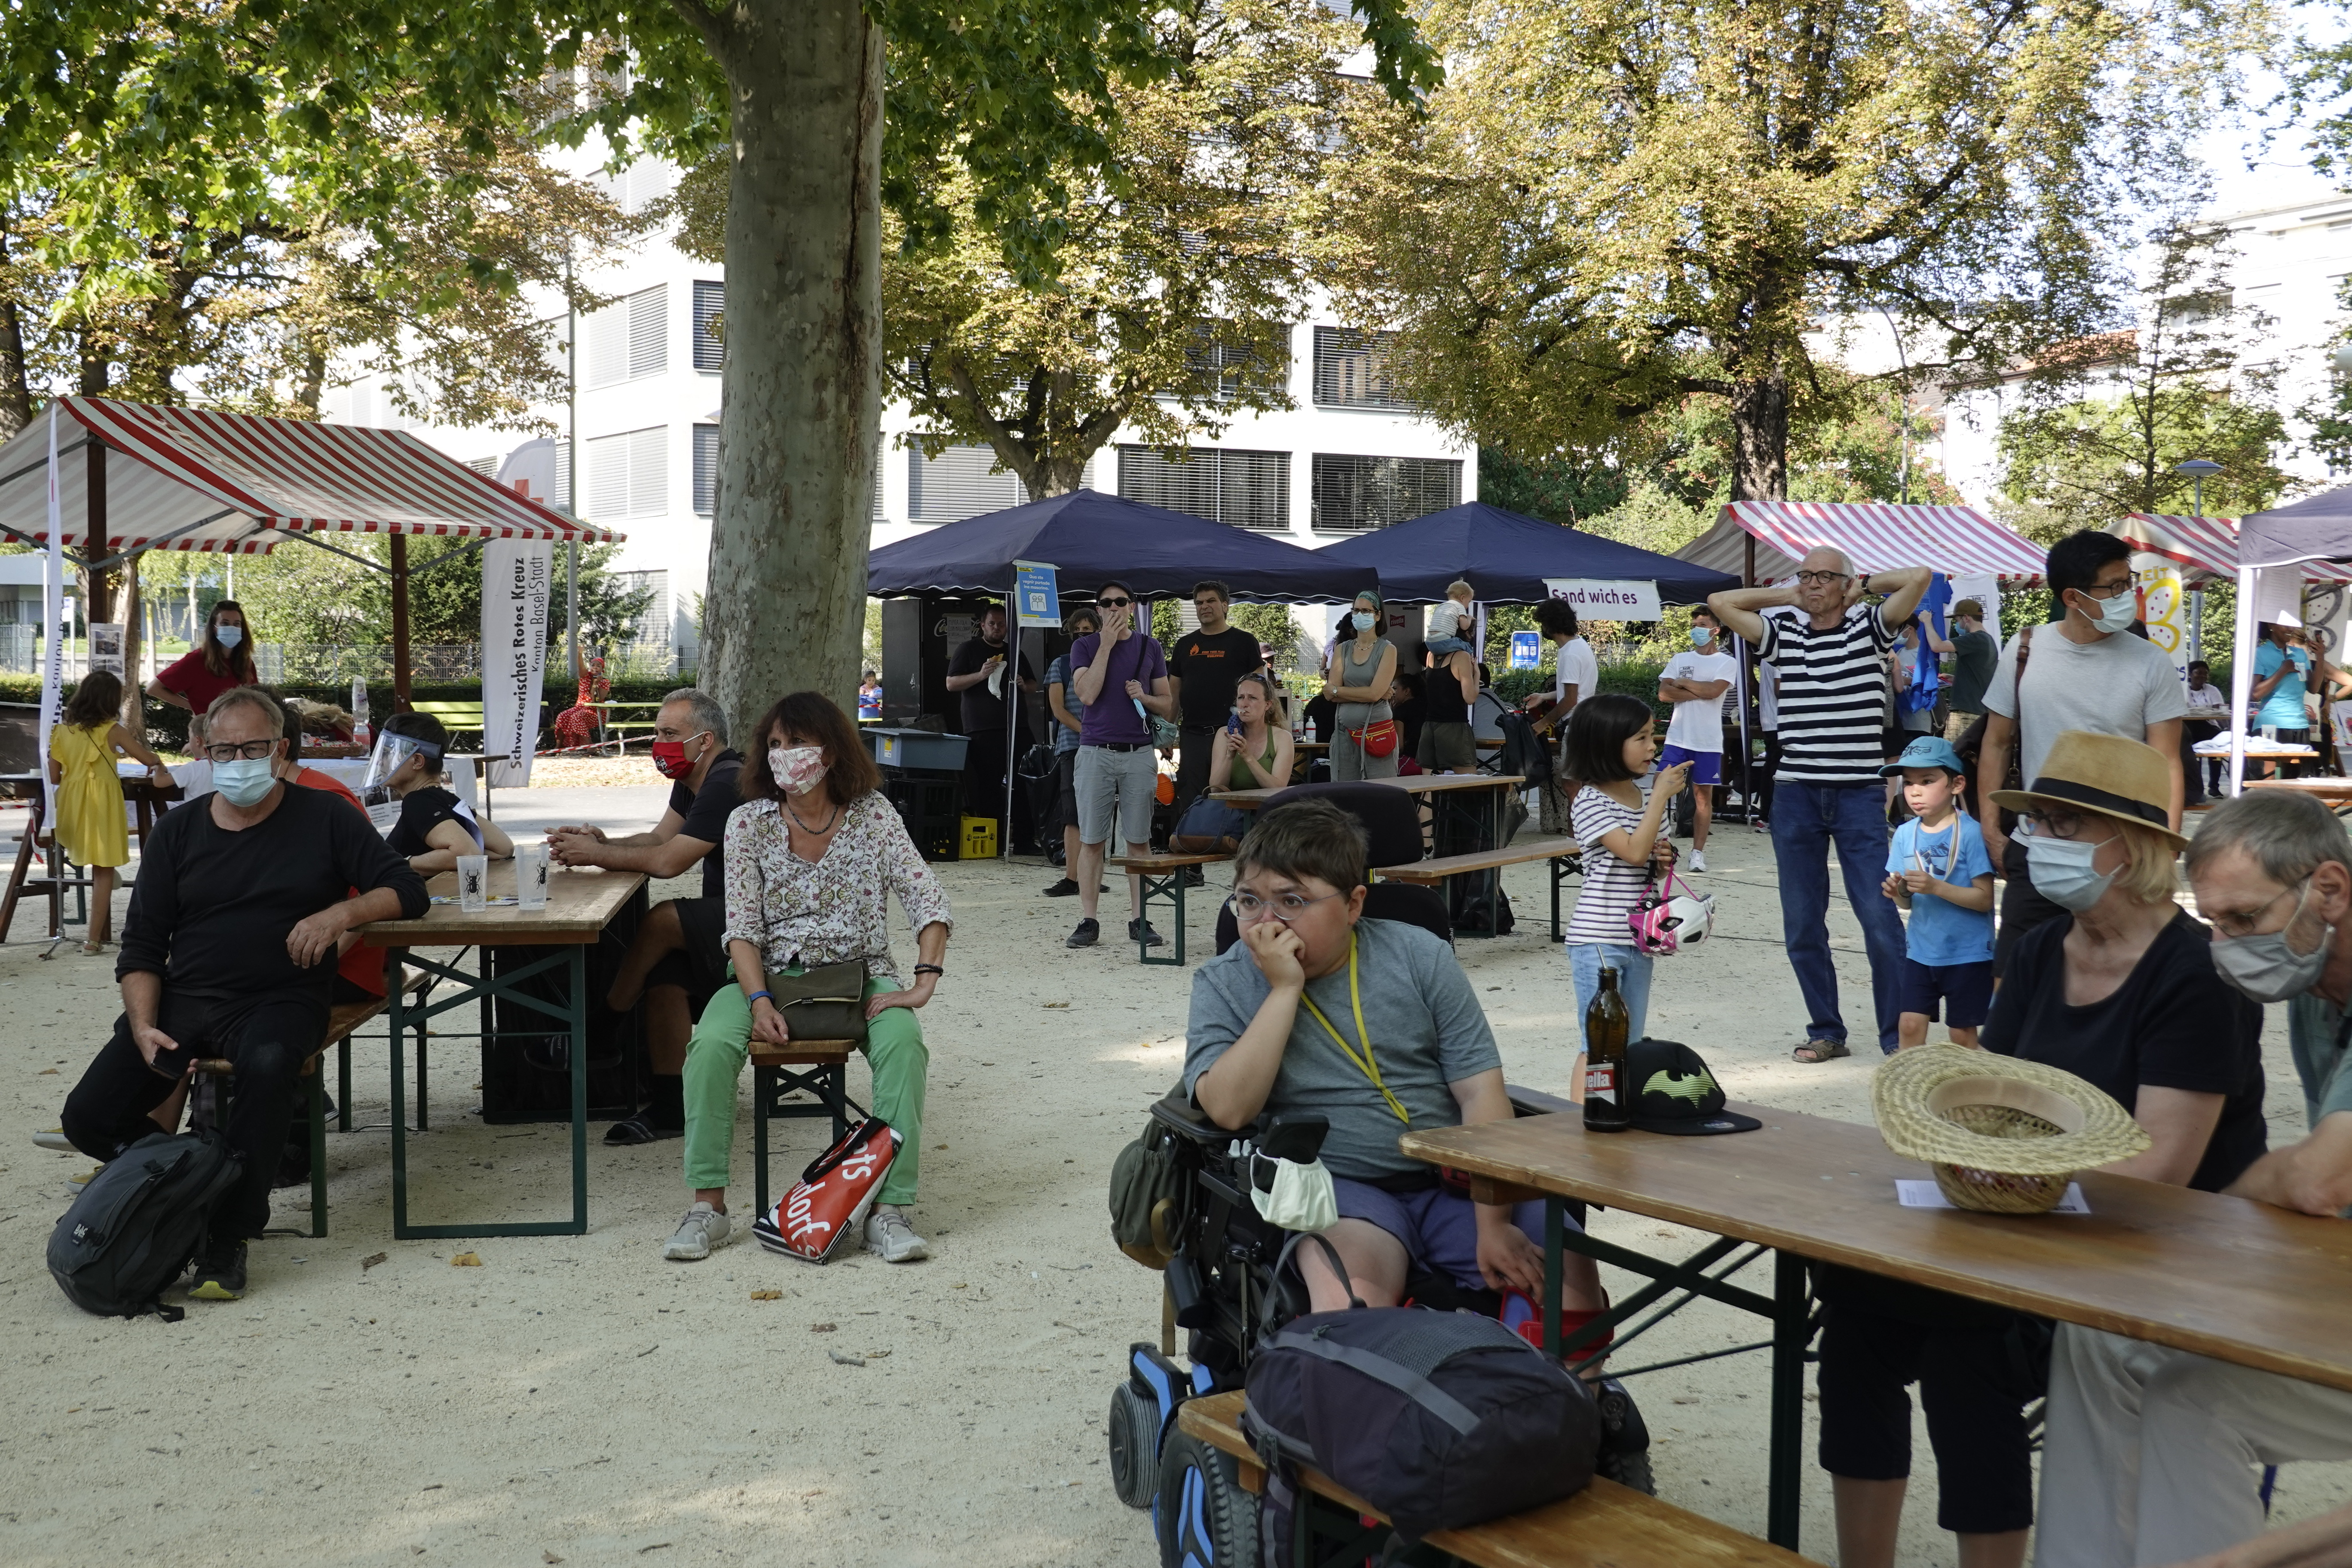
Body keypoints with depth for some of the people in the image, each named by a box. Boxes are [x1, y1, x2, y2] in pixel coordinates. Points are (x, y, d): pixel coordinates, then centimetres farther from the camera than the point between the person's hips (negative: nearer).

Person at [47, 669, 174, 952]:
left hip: (70, 802, 4)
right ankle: (95, 938, -1)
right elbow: (150, 760, 2)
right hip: (101, 804, -4)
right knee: (103, 872, 1)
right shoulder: (112, 730, -5)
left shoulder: (62, 728, 6)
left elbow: (54, 776, 7)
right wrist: (160, 768, 24)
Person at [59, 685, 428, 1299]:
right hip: (183, 999, 3)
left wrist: (341, 913, -18)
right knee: (89, 1117, -17)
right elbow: (141, 946, 10)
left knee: (268, 1063, -38)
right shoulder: (177, 831, 12)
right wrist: (143, 1026, -7)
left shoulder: (325, 818, 6)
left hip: (280, 1000, -3)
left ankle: (227, 1242, -25)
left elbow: (406, 890, 2)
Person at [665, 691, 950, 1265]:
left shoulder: (872, 814, -1)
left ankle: (889, 1210, -26)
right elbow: (742, 927, -4)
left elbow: (927, 899, -6)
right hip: (769, 974, 1)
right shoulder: (749, 823, 0)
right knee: (711, 1044, -28)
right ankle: (708, 1206, -17)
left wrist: (924, 980, -19)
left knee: (904, 1042, -31)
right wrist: (758, 1000, -20)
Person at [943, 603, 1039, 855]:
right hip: (983, 731, -4)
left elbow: (1034, 685, 28)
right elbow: (951, 683, 0)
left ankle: (1024, 840, 2)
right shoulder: (969, 651, 8)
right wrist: (980, 675, -13)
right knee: (988, 789, -5)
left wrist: (1023, 684, 5)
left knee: (1022, 786, 0)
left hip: (1017, 729, 4)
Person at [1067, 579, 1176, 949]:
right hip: (1095, 753, -1)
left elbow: (1168, 707, 13)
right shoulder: (1085, 647, 5)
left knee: (1139, 840, 3)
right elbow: (1087, 694, -11)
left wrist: (1144, 697, -8)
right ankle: (1088, 923, 5)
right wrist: (1106, 645, -11)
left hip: (1139, 754, 1)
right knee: (1091, 841, 0)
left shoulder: (1149, 647, 10)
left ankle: (1138, 920, 10)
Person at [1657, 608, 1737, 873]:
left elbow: (1714, 690, -16)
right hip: (1677, 738, 2)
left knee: (1704, 795, 3)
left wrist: (1682, 683, -4)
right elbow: (1663, 693, -2)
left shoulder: (1726, 662, 3)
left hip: (1708, 741, -2)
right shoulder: (1680, 660, 11)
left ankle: (1698, 851, 9)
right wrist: (1699, 693, -10)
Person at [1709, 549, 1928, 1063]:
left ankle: (1899, 1036, 2)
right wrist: (1785, 595, 10)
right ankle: (1826, 1033, 20)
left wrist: (1864, 586, 5)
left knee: (1880, 918, -7)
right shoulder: (1783, 634, 12)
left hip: (1860, 793, -3)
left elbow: (1921, 576, -8)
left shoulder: (1870, 626, 4)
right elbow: (1719, 603, 8)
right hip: (1795, 794, 4)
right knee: (1801, 925, 7)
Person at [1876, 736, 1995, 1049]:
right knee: (1911, 1024, 2)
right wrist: (1898, 893, -14)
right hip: (1921, 950, 5)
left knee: (1962, 1033, 5)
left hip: (1968, 952, -4)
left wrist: (1937, 887, -27)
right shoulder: (1905, 834, 3)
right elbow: (1907, 902, 8)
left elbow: (1984, 898, -16)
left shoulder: (1971, 833, -14)